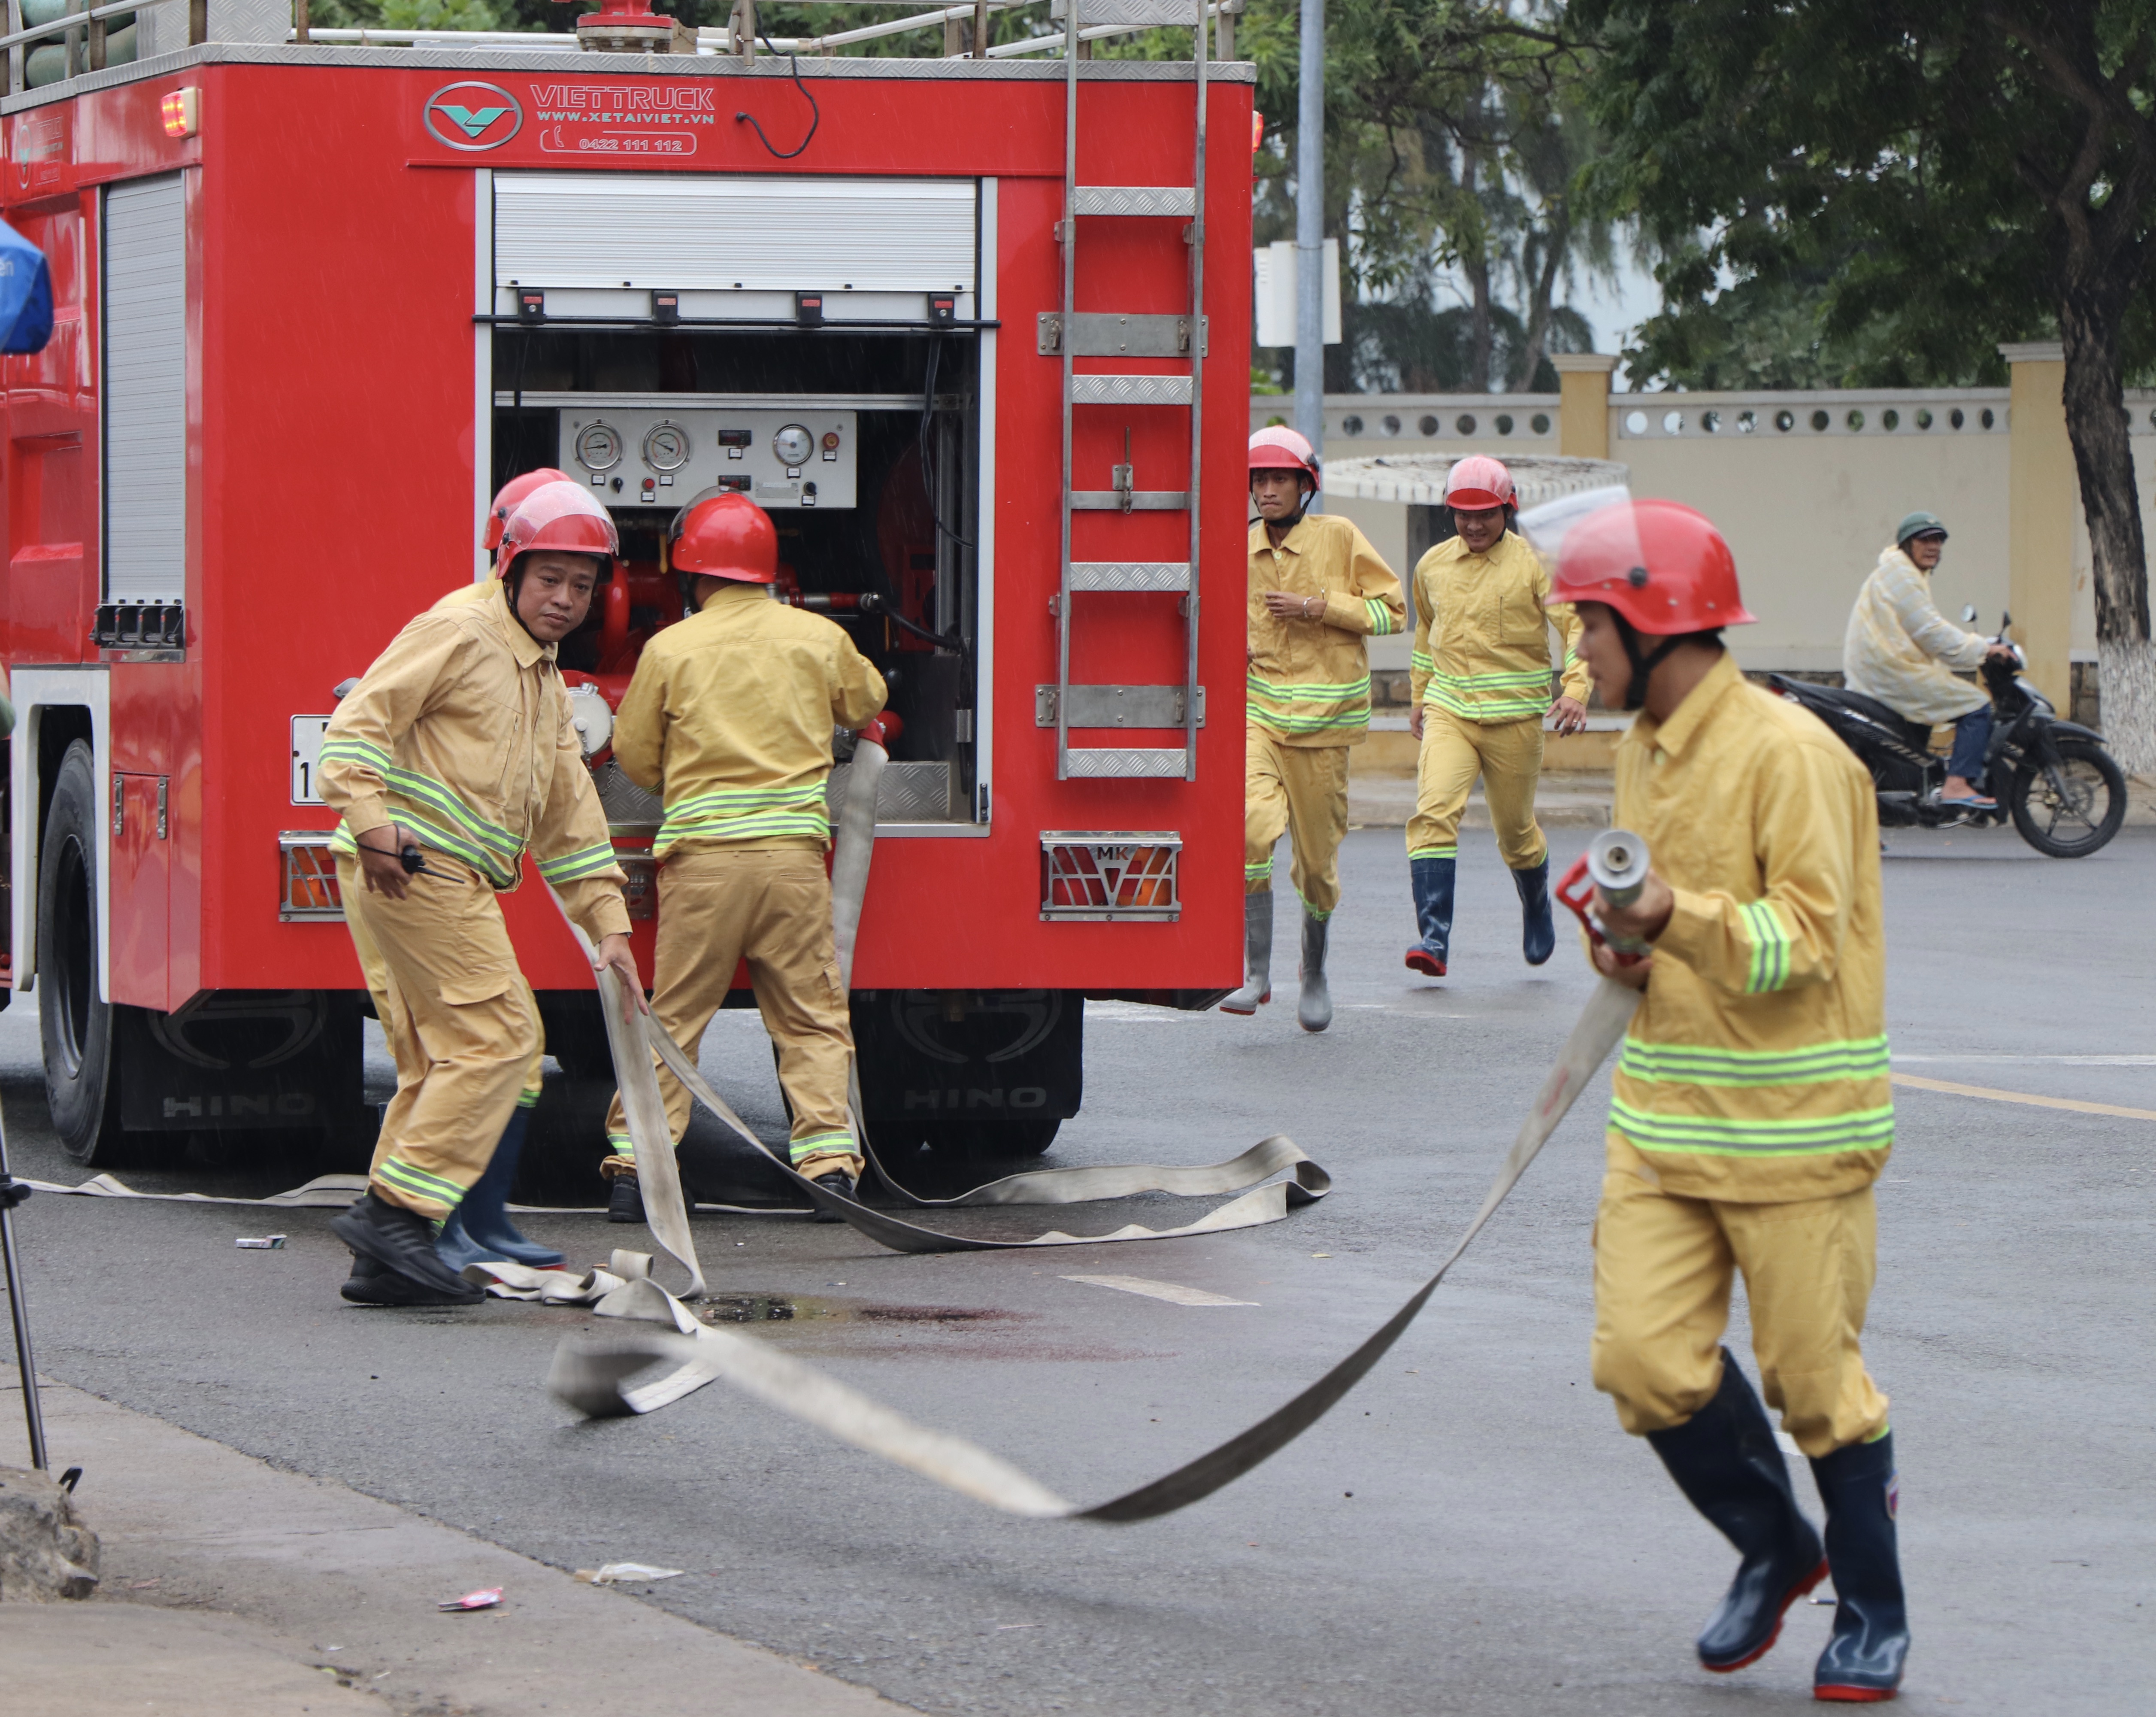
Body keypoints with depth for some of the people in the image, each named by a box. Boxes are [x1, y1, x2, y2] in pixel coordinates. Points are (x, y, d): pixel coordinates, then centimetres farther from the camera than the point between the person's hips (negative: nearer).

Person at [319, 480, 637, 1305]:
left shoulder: (547, 689, 23)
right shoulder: (458, 636, -5)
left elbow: (570, 820, 25)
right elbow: (360, 721, -15)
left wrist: (608, 927, 19)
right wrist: (372, 823, -26)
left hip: (451, 881, 10)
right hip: (414, 864, -10)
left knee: (446, 1061, 10)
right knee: (498, 1032, -14)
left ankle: (386, 1255, 10)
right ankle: (396, 1210, -16)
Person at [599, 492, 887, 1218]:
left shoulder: (671, 650, -1)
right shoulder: (820, 639, 5)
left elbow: (635, 757, 8)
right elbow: (865, 703, 26)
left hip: (703, 856, -1)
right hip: (795, 851, 1)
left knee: (675, 1017, 6)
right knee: (812, 1019, 6)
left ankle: (636, 1164, 5)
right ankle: (829, 1160, -2)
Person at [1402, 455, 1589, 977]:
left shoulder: (1535, 564, -5)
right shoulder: (1433, 566, 8)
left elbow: (1577, 626, -11)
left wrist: (1576, 690, -26)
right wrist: (1419, 696, 30)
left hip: (1515, 715, -2)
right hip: (1448, 711, 2)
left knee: (1516, 830, 10)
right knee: (1435, 811, -20)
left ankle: (1537, 910, 42)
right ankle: (1433, 938, -26)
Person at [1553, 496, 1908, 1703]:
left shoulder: (1788, 753, -15)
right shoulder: (1645, 751, 12)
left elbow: (1808, 934, -19)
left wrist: (1681, 918, -33)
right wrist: (1631, 949, 3)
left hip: (1792, 1122, -7)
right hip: (1663, 1110, 7)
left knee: (1815, 1376, 0)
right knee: (1644, 1357, -2)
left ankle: (1874, 1614, 18)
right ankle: (1774, 1549, 21)